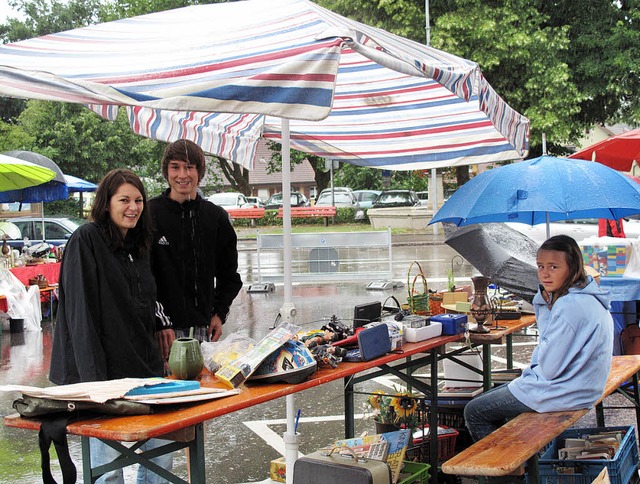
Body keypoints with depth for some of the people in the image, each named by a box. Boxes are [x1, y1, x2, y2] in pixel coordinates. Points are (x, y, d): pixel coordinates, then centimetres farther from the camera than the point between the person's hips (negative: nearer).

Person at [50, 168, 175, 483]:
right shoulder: (86, 240, -9)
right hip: (104, 369, -7)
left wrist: (161, 324, 7)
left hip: (144, 366, 7)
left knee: (162, 451, 6)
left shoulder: (138, 244, 14)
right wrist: (93, 376, -21)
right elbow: (80, 311, -15)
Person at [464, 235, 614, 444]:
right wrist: (545, 300, 1)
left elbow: (549, 368, -24)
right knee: (485, 399, 21)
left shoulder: (571, 306, -27)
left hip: (563, 394, -11)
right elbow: (547, 337, 18)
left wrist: (531, 371, -2)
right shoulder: (586, 297, 5)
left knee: (474, 412, -3)